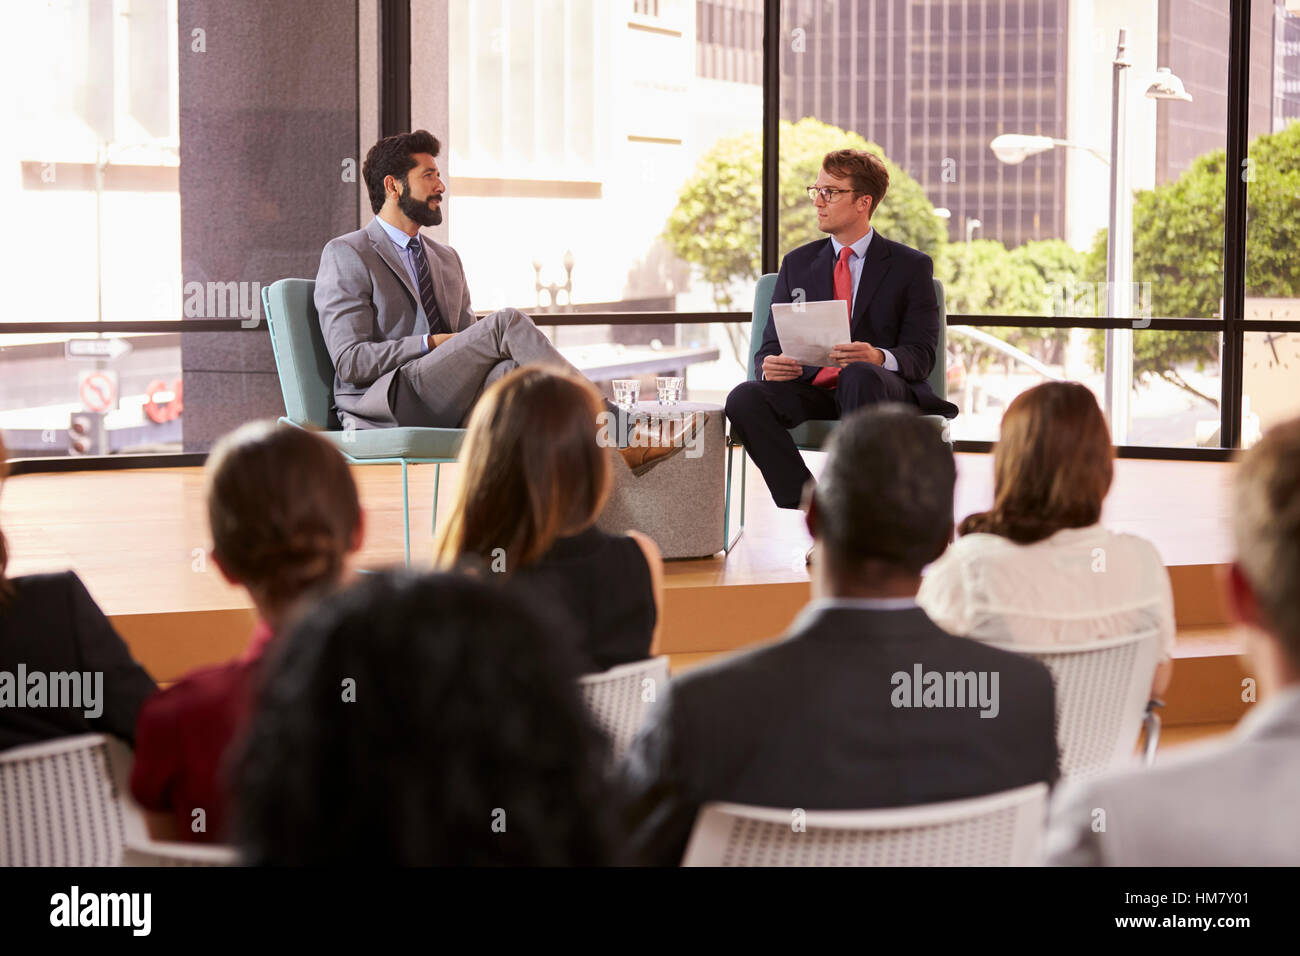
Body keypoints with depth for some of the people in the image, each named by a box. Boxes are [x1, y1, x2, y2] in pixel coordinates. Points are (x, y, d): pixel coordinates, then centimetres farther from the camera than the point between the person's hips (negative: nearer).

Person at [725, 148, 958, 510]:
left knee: (859, 375, -40)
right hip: (811, 387, 3)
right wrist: (770, 366, -11)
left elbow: (921, 356, 0)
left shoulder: (911, 267, 8)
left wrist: (878, 358, -24)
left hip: (878, 387, -3)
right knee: (744, 398, -28)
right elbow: (772, 343, 16)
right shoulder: (798, 264, 20)